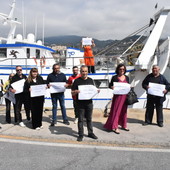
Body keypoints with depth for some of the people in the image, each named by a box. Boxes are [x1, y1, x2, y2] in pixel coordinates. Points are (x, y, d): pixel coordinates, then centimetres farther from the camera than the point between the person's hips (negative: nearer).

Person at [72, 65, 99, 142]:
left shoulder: (90, 80, 8)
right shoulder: (77, 81, -2)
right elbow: (72, 93, -2)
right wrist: (76, 92, -24)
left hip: (89, 102, 3)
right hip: (80, 103, -3)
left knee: (89, 119, 13)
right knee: (80, 119, 4)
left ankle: (90, 133, 26)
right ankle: (81, 134, 15)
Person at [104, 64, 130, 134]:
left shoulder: (127, 78, 9)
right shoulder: (114, 77, -3)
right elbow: (110, 85, 0)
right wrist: (112, 87, -22)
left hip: (124, 96, 5)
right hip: (117, 96, -4)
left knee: (124, 110, 13)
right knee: (116, 110, -3)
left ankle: (123, 125, 27)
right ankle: (115, 127, 5)